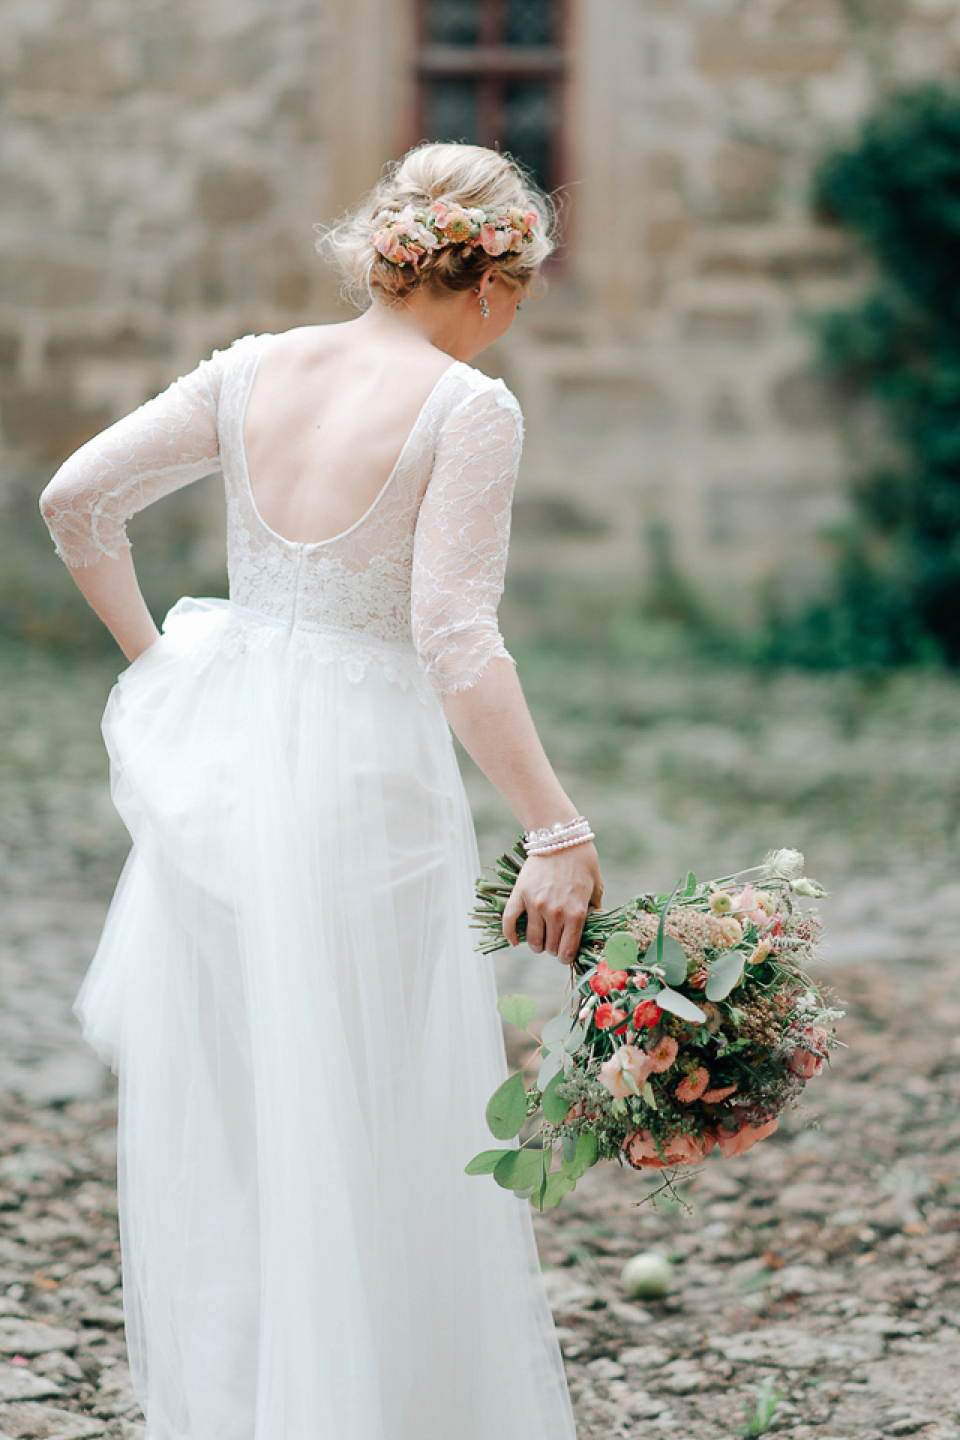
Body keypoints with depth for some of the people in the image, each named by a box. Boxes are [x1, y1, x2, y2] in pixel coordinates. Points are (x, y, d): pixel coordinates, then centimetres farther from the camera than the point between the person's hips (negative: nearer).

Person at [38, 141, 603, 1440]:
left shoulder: (254, 371, 5)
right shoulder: (469, 409, -12)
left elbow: (75, 497, 6)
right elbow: (454, 639, -20)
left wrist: (153, 657, 16)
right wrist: (559, 834, -20)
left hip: (220, 752, 6)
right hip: (365, 779, -6)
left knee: (213, 1126, 19)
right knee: (369, 1135, 6)